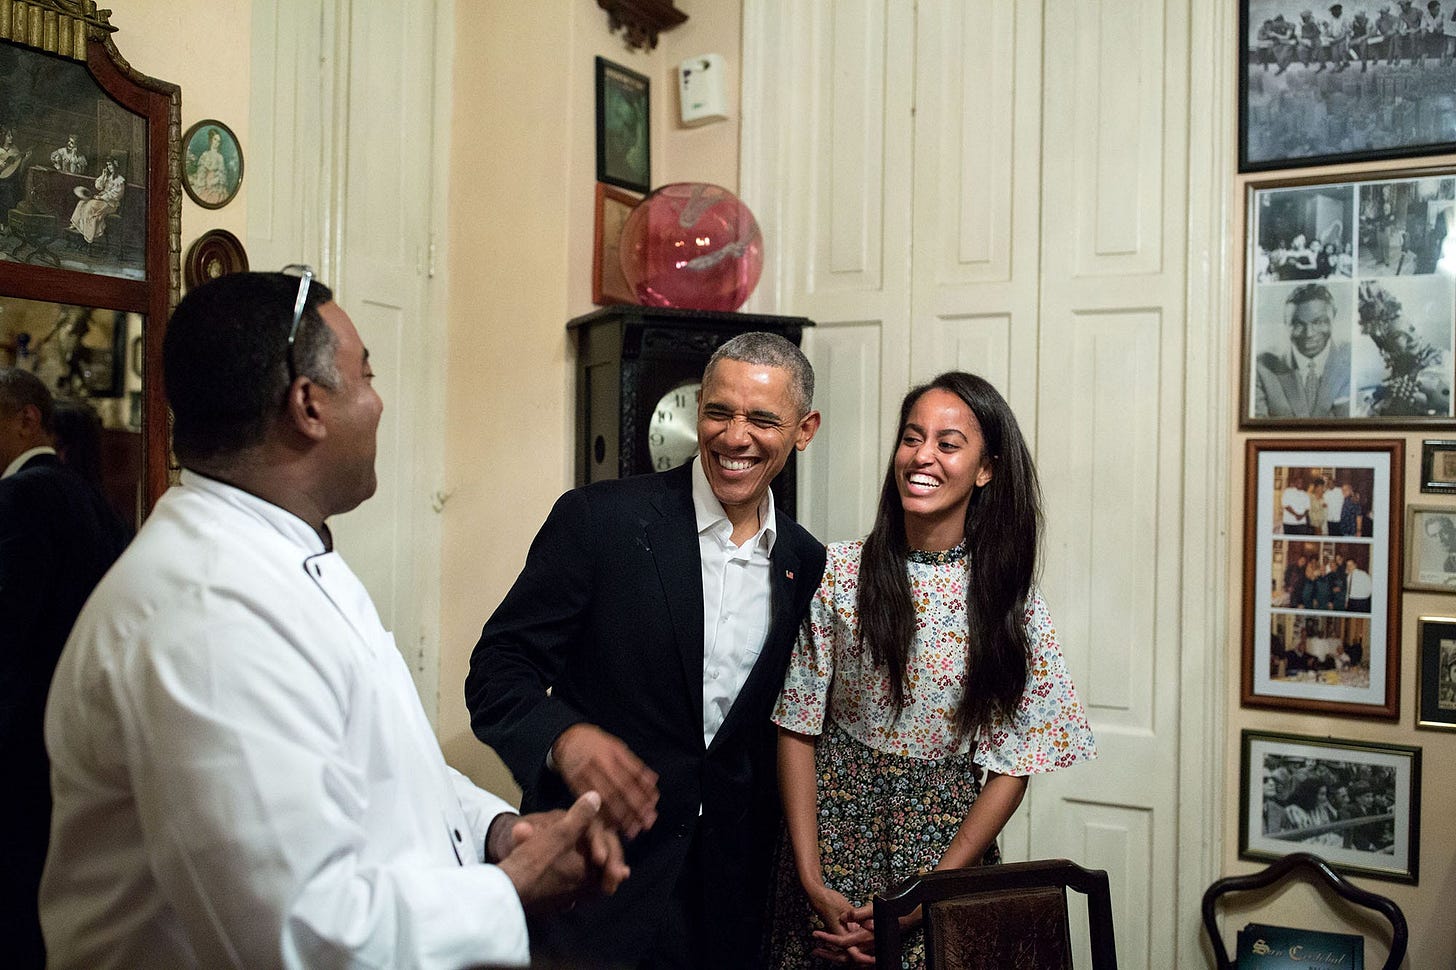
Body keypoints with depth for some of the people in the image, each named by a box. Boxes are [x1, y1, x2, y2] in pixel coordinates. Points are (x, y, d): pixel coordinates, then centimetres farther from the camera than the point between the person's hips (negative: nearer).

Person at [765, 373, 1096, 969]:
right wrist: (812, 880, -11)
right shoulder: (837, 572, -8)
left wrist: (921, 898, -11)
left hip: (950, 840, 1)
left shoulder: (1010, 599, -6)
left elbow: (1015, 765, -5)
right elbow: (797, 729, -5)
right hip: (836, 825, 0)